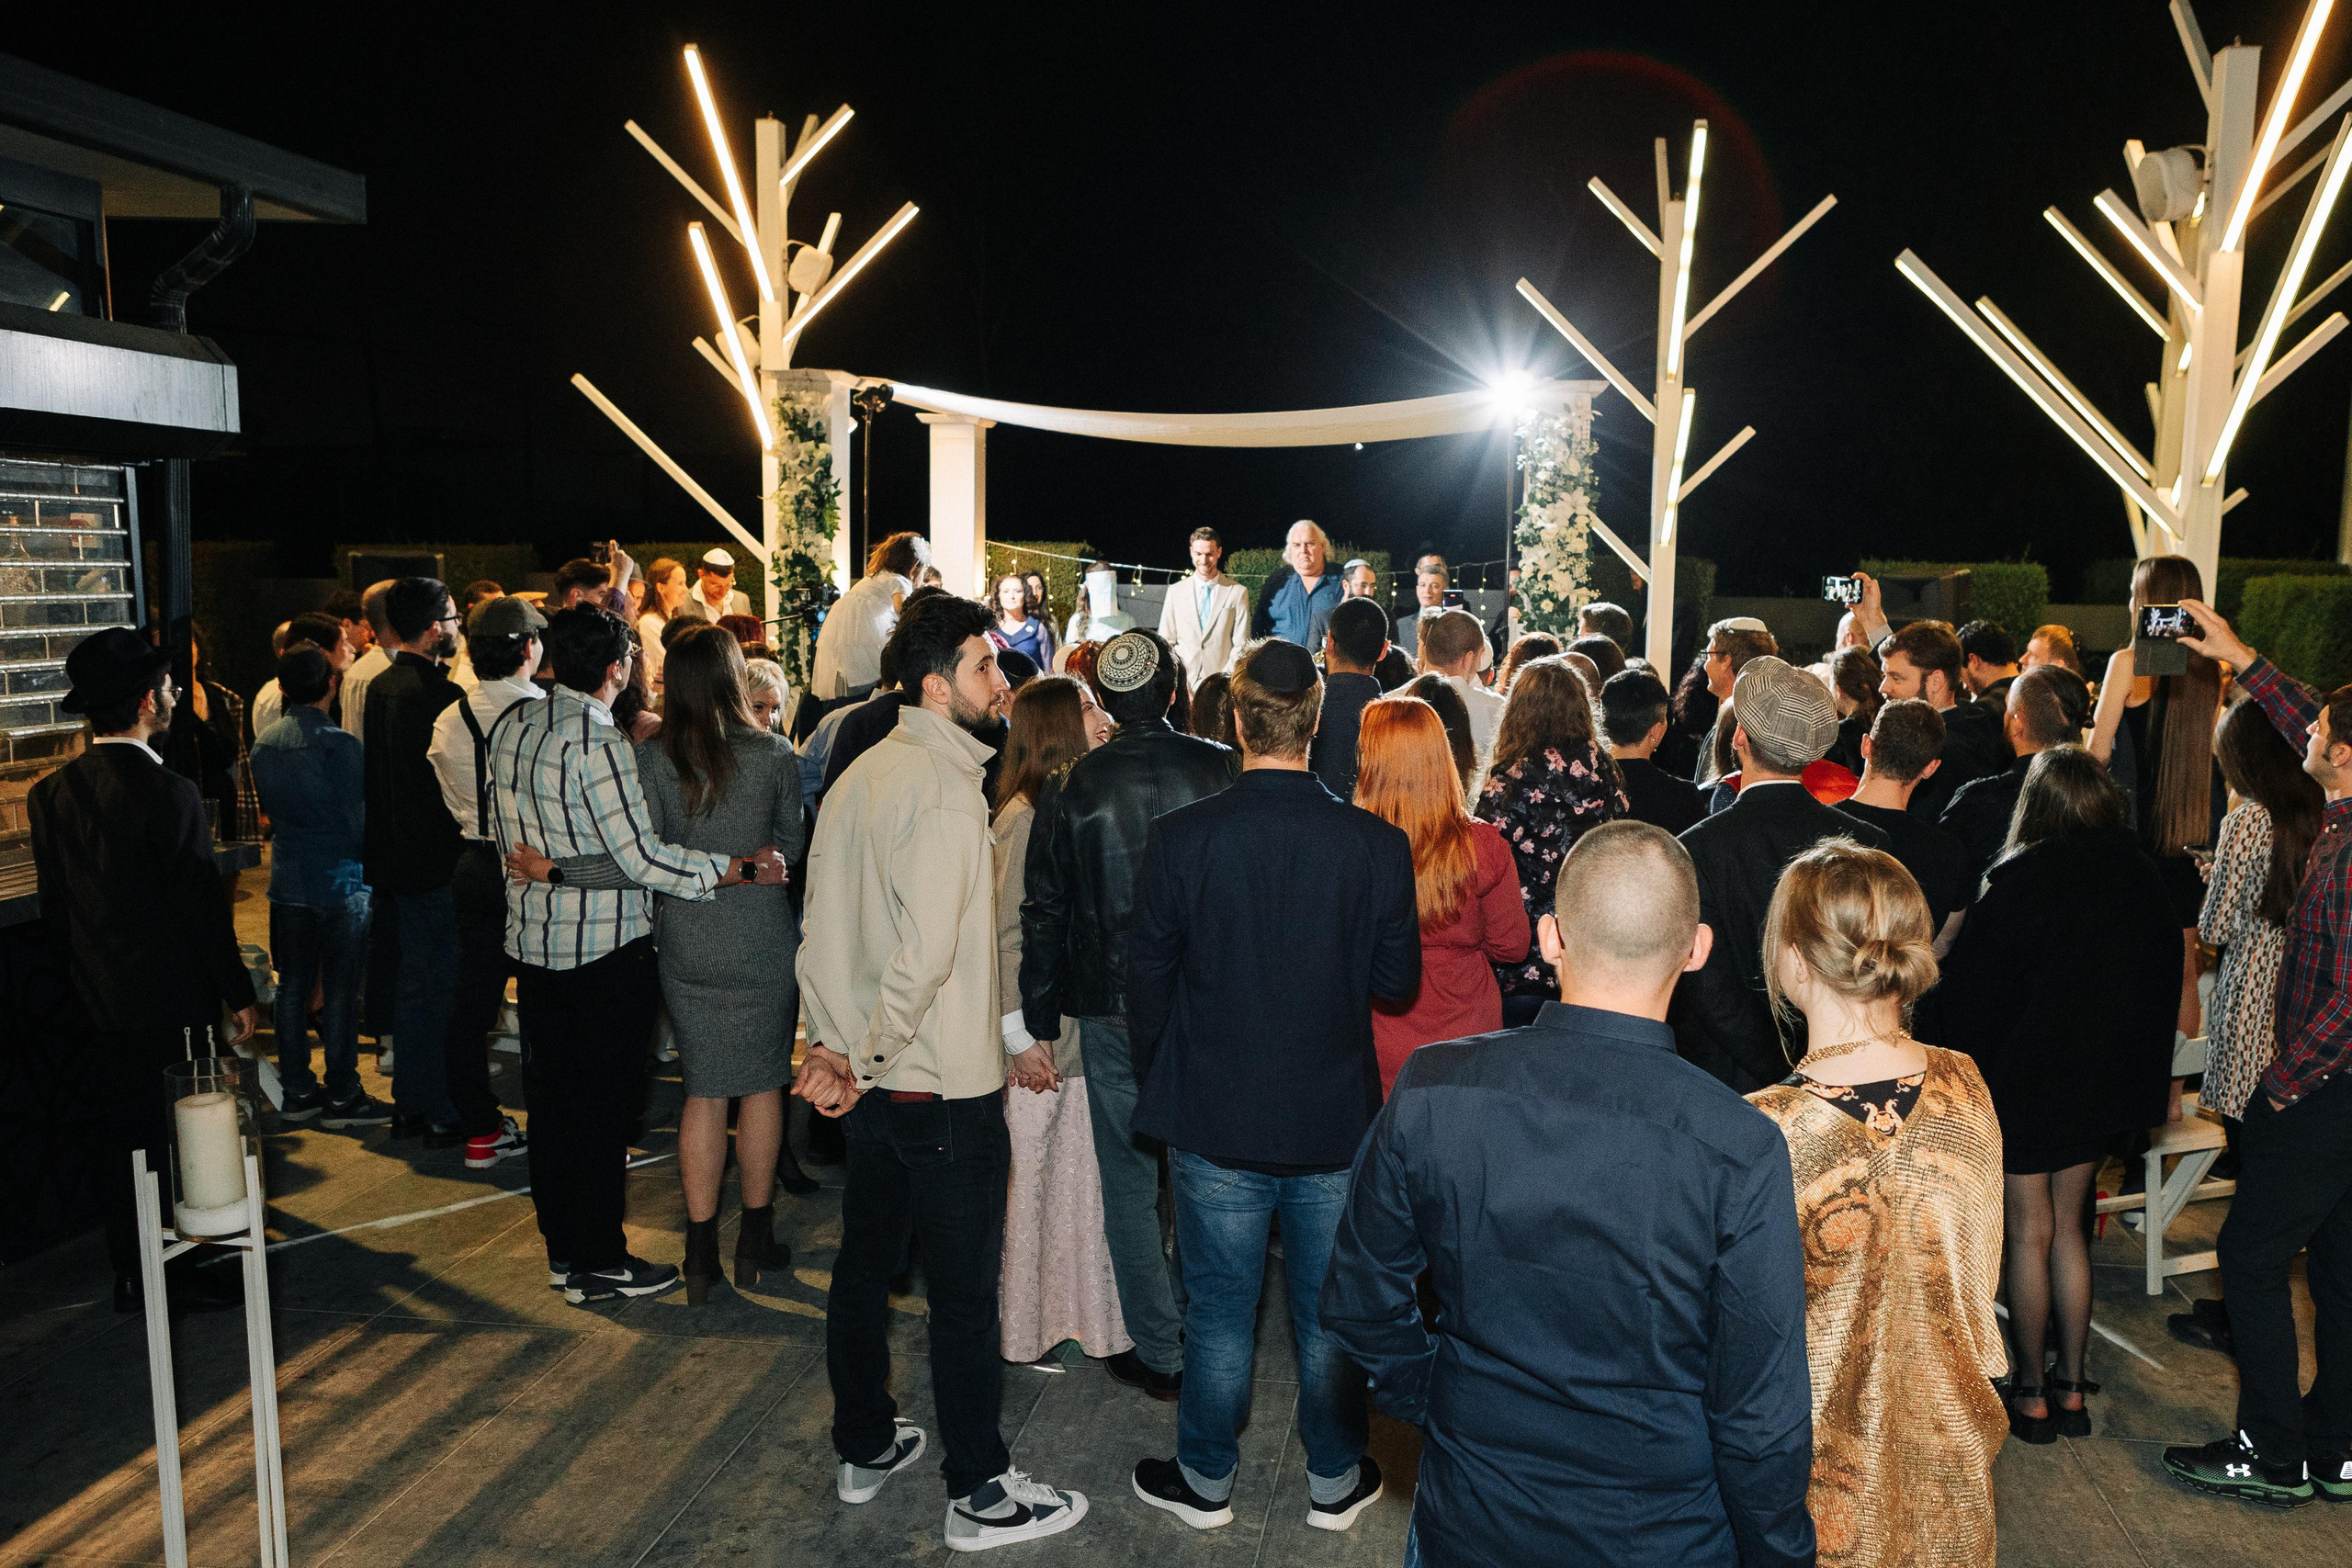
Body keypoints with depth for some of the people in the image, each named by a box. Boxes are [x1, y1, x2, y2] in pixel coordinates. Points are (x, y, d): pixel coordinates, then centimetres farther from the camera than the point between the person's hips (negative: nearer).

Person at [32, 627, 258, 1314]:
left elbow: (53, 905, 8)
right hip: (174, 1005, -6)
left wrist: (85, 977, 19)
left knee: (121, 1136, 15)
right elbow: (202, 904, -16)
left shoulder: (51, 794, 1)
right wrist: (239, 994, -7)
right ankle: (180, 1270, 15)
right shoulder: (167, 793, -19)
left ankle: (130, 1275, 25)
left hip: (97, 1006, 6)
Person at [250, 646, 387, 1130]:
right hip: (338, 878, -7)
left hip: (287, 880, 7)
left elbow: (269, 809, 15)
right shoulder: (336, 744, -17)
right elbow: (358, 818, -14)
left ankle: (296, 1091, 20)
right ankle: (342, 1098, 6)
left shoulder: (263, 742, 5)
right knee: (340, 990, 0)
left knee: (293, 985, 12)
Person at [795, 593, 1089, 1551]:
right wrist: (864, 1060, -15)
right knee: (963, 1295, 4)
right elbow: (925, 952, -26)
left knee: (864, 1267, 20)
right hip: (945, 1086, -9)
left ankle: (864, 1449, 37)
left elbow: (820, 929, 9)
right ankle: (979, 1496, 18)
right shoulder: (947, 788, -20)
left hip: (873, 1080, 9)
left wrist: (833, 1044, 8)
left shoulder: (859, 776, 7)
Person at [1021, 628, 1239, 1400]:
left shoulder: (1070, 788, -7)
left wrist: (1040, 1020, 7)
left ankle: (1160, 1354, 17)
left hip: (1114, 1012, -1)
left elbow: (1042, 914, -2)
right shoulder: (1224, 772, -6)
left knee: (1131, 1184, 10)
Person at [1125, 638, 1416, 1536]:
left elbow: (1148, 979, -5)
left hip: (1216, 1123, -1)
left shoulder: (1181, 839, -15)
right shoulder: (1376, 845, -13)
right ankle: (1335, 1481, 35)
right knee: (1330, 1314, 18)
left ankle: (1206, 1480, 33)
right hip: (1336, 1122, 1)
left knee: (1219, 1315, 15)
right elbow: (1399, 981, -3)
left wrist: (1158, 1079, 11)